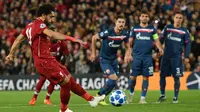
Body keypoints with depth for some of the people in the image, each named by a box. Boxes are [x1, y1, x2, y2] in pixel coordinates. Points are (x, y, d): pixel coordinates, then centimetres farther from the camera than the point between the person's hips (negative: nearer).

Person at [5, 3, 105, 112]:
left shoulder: (30, 25, 15)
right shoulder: (39, 25, -16)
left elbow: (18, 40, 21)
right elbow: (52, 34, -34)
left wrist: (11, 54, 29)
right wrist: (71, 38, -41)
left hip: (47, 59, 10)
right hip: (44, 61, -10)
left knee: (69, 78, 10)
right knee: (66, 82, -6)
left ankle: (91, 99, 12)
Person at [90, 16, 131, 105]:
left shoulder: (125, 34, -8)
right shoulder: (108, 32, -23)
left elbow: (127, 46, 10)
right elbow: (94, 38, -9)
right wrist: (93, 53, -5)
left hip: (114, 59, 6)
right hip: (104, 60, -6)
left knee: (113, 81, 8)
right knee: (113, 78, -20)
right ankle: (99, 96, -3)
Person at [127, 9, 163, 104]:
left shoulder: (152, 29, 7)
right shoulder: (135, 29, 6)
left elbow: (156, 40, 6)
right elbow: (130, 41, 8)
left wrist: (160, 48, -13)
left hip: (148, 57, 1)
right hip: (137, 56, 0)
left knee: (146, 77, 0)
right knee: (133, 77, -3)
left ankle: (143, 98, 7)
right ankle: (131, 94, 20)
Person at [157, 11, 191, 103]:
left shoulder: (184, 31, 4)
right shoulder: (167, 28, 7)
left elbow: (187, 45, 6)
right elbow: (161, 40, 7)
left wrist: (186, 56, -1)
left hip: (177, 57, -2)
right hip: (166, 56, 2)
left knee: (176, 77, -3)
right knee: (162, 75, 3)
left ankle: (175, 97, 9)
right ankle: (162, 95, 19)